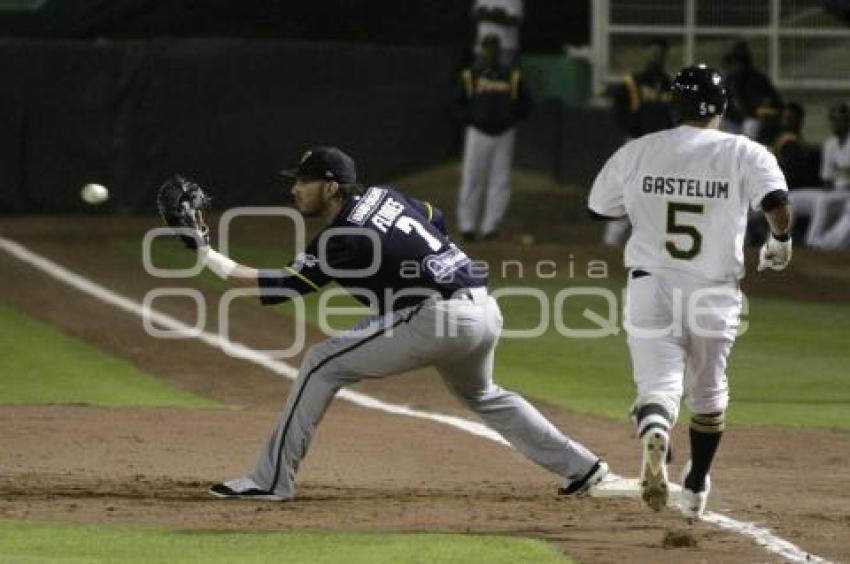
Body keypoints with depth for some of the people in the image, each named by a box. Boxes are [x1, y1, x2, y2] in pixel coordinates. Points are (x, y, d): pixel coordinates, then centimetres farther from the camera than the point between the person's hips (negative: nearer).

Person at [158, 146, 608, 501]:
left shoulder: (341, 240, -10)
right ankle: (580, 468, 35)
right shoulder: (383, 195, 13)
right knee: (482, 396, 36)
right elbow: (436, 220, 27)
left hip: (437, 317, -9)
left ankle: (272, 479, -5)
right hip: (486, 310, 9)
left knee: (322, 364, -4)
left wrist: (205, 252, -12)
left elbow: (276, 288, -12)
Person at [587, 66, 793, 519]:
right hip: (715, 295, 0)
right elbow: (778, 205, -18)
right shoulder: (744, 154, -3)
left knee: (658, 384, -2)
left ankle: (654, 434, -37)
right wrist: (779, 244, 1)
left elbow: (598, 208, 13)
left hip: (650, 289, 0)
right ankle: (695, 489, 32)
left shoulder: (638, 152, 3)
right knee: (708, 391, 21)